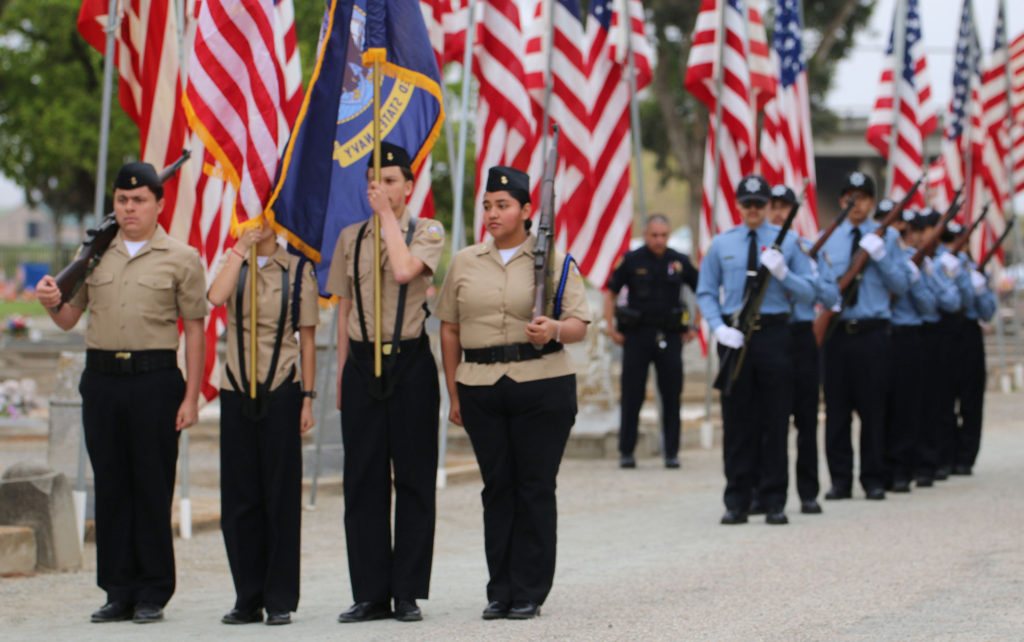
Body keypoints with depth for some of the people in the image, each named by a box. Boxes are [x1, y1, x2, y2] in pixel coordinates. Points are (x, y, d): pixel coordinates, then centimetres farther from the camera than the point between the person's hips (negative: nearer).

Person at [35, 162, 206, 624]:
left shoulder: (180, 258, 2)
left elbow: (194, 330, 1)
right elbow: (68, 320, 16)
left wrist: (191, 396, -6)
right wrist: (51, 302, -8)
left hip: (155, 379, -3)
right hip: (101, 378, 4)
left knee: (153, 486, -1)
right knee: (110, 485, 5)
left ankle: (153, 593, 6)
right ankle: (118, 590, 12)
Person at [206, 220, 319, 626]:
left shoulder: (297, 271, 2)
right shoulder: (232, 265, 8)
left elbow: (307, 338, 4)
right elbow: (216, 297, -15)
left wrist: (307, 397, -1)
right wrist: (240, 249, -12)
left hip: (281, 392, -2)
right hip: (238, 391, 2)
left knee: (281, 494, -1)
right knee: (239, 497, 3)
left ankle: (280, 599, 5)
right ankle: (248, 599, 11)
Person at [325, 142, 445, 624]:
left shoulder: (427, 232, 2)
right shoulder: (351, 238, 11)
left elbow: (405, 271, -19)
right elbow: (343, 309, 14)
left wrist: (388, 215, -11)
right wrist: (341, 372, 10)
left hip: (410, 362, -3)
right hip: (362, 363, 3)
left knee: (413, 478, 0)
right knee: (363, 480, 3)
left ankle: (408, 593, 6)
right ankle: (370, 594, 8)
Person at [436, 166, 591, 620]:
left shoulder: (554, 262, 3)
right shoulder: (464, 263, 10)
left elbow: (579, 325, 1)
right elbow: (450, 330, 13)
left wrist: (554, 329, -21)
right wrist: (453, 393, 9)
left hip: (542, 385, -2)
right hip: (481, 389, 2)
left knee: (536, 488, -1)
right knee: (497, 488, 5)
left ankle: (529, 593, 6)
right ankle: (500, 591, 10)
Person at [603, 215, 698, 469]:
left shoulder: (679, 262, 4)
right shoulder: (631, 260, -1)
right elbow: (610, 292, 6)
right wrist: (611, 328, -1)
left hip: (670, 335, 1)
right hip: (636, 334, -1)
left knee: (672, 396, 1)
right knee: (632, 396, 1)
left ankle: (671, 452, 8)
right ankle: (626, 452, 8)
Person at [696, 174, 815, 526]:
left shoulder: (787, 242, 6)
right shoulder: (722, 244, 10)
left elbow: (808, 292, 4)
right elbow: (706, 292, 10)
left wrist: (783, 273, -14)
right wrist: (719, 327, -6)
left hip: (773, 335, -1)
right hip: (734, 336, 1)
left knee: (775, 420, 0)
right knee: (737, 422, 2)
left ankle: (774, 501, 5)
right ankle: (737, 502, 7)